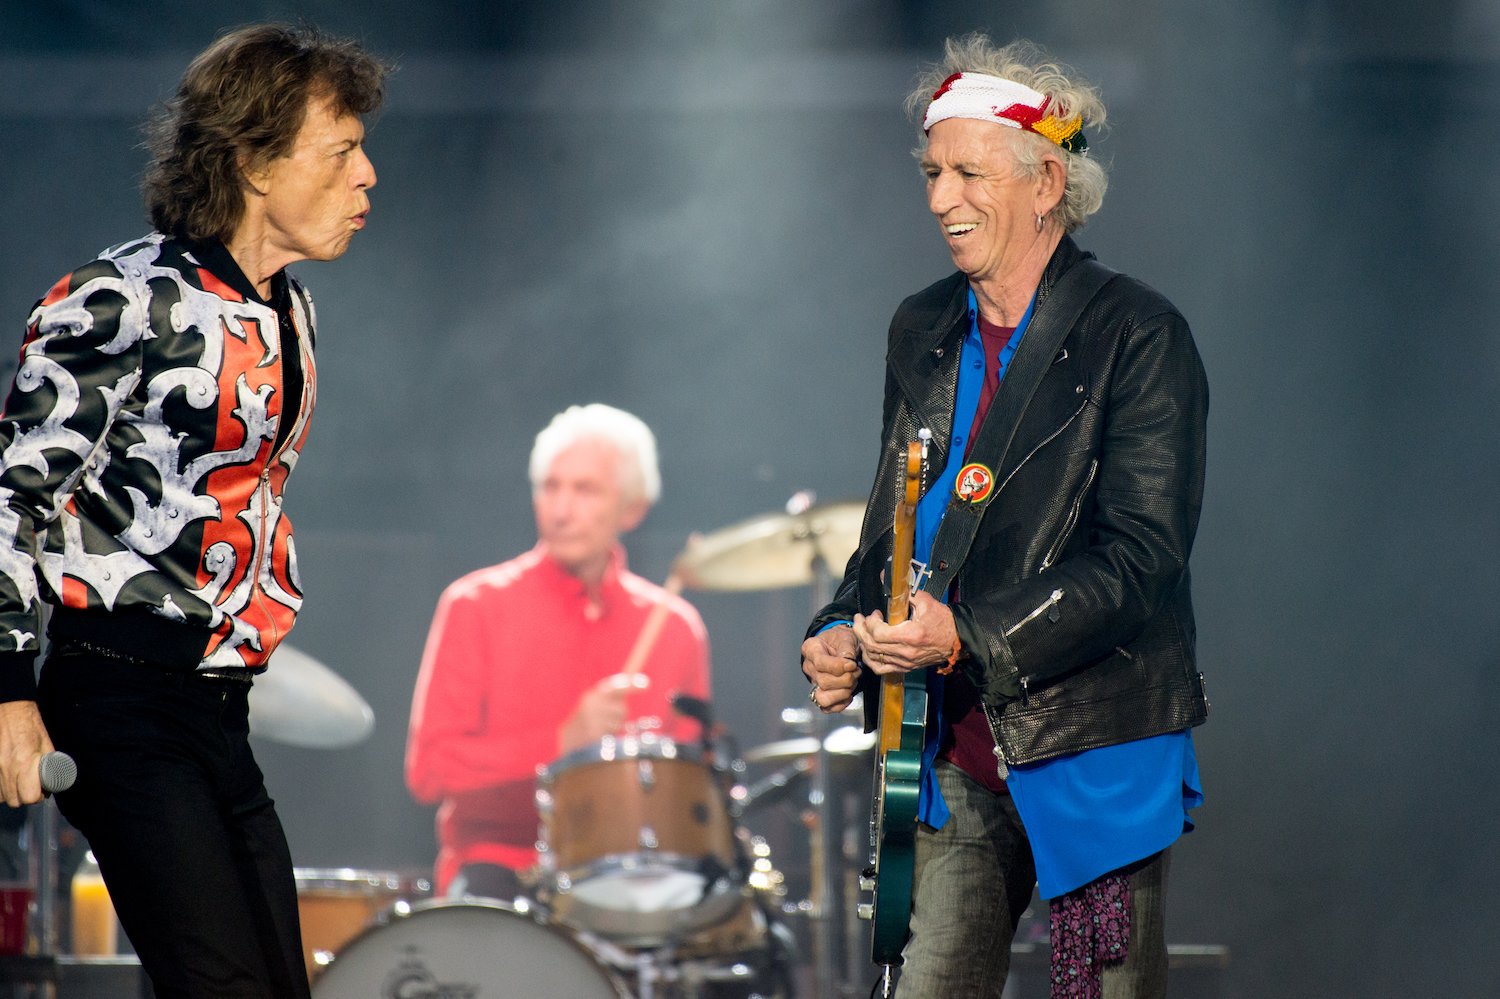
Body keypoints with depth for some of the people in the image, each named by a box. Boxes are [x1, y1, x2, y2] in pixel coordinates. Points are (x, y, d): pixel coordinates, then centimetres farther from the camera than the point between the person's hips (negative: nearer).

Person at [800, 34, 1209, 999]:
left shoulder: (1138, 336, -9)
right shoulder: (923, 333, 12)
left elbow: (1140, 556, -16)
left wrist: (971, 636, -24)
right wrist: (847, 632, 0)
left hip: (1096, 750, -6)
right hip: (957, 755, 6)